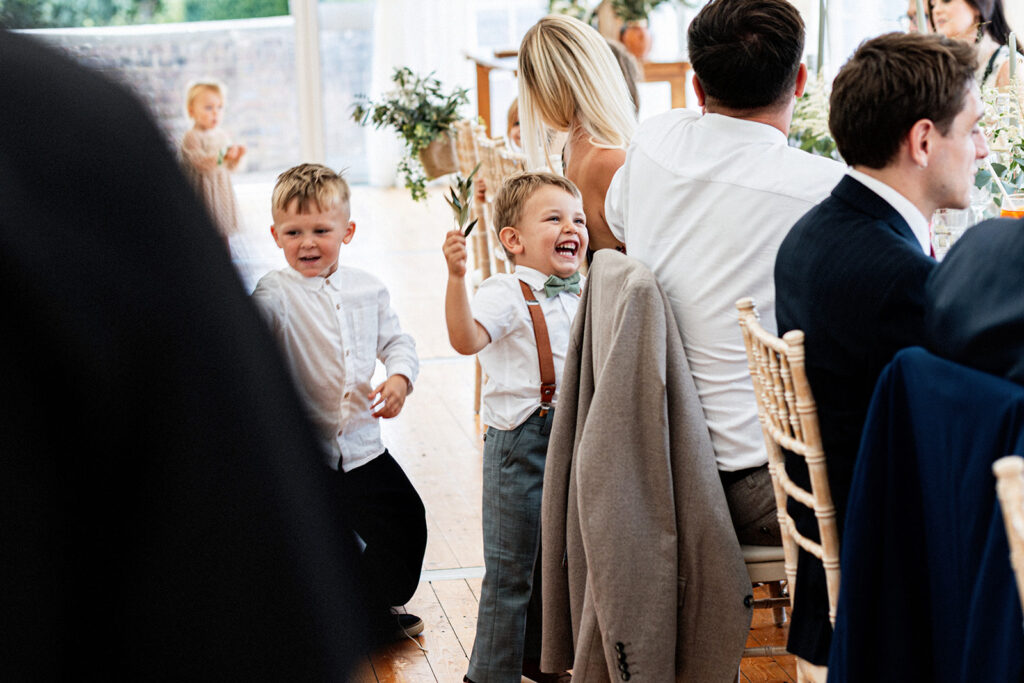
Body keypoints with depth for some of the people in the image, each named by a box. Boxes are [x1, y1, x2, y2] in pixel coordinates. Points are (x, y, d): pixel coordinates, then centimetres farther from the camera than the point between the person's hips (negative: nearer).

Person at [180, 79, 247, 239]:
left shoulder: (222, 135, 11)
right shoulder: (191, 137, -12)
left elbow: (229, 167, 13)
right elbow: (202, 163, -23)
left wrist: (236, 156, -7)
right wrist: (224, 157, -31)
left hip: (222, 190, 7)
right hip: (203, 191, -7)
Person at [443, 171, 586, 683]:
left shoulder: (584, 295, 10)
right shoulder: (507, 293, -14)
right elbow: (466, 339, -32)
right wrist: (456, 276, -44)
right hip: (521, 441, -7)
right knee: (511, 564, -2)